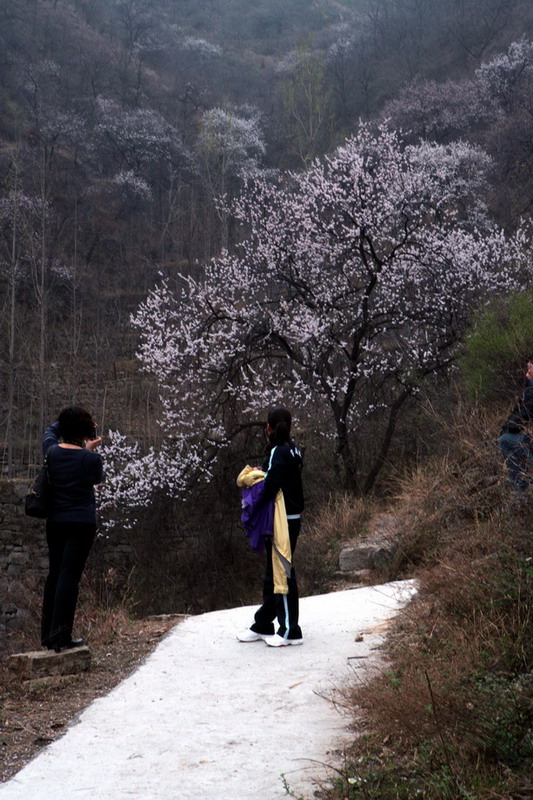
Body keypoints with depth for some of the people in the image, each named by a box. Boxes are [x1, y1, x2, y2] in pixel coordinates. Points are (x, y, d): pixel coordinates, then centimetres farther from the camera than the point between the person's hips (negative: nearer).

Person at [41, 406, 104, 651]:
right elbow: (99, 478, 10)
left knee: (54, 574, 14)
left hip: (55, 522, 5)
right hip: (82, 523, -5)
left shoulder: (52, 452, 0)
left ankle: (47, 634, 19)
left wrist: (68, 420, 21)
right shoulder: (90, 458, -12)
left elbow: (50, 430, 23)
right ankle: (60, 636, -8)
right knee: (70, 576, -6)